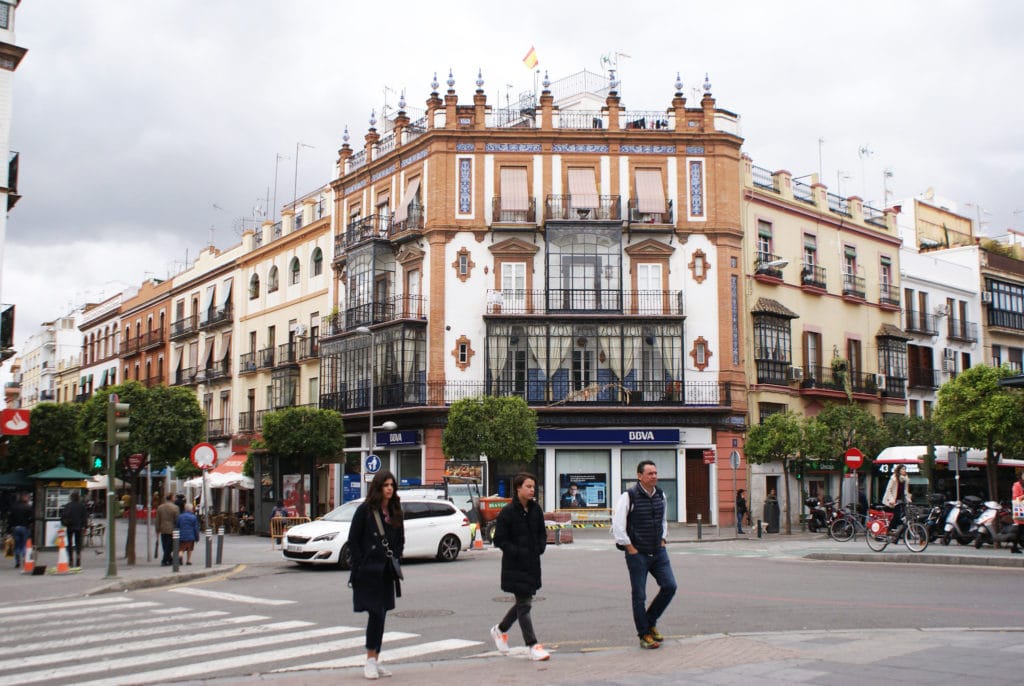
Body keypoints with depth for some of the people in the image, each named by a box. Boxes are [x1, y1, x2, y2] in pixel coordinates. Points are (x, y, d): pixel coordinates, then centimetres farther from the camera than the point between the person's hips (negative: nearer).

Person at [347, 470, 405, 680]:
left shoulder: (395, 512, 10)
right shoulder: (365, 510, -6)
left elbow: (400, 540, 19)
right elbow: (353, 540, -5)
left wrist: (395, 559, 4)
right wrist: (362, 564, -10)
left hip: (386, 573, 5)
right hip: (367, 573, -5)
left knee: (380, 616, 8)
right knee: (376, 614, -10)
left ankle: (375, 661, 15)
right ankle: (371, 660, 1)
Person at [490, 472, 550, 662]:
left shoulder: (536, 509, 6)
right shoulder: (507, 512, -12)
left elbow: (542, 533, 17)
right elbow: (499, 539, -10)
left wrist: (540, 547, -2)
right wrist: (518, 552, -19)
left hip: (532, 563, 7)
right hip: (515, 566, -7)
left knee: (524, 602, 15)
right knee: (524, 604, -4)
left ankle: (500, 630, 36)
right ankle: (533, 646, 2)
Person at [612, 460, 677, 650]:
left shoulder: (660, 494, 7)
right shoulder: (629, 496, -14)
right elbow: (617, 525, -14)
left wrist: (663, 540, 13)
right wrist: (630, 548, -12)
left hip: (658, 552, 6)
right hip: (638, 553, -6)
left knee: (669, 586, 0)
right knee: (639, 595, 1)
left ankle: (650, 622, 21)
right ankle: (644, 635, 15)